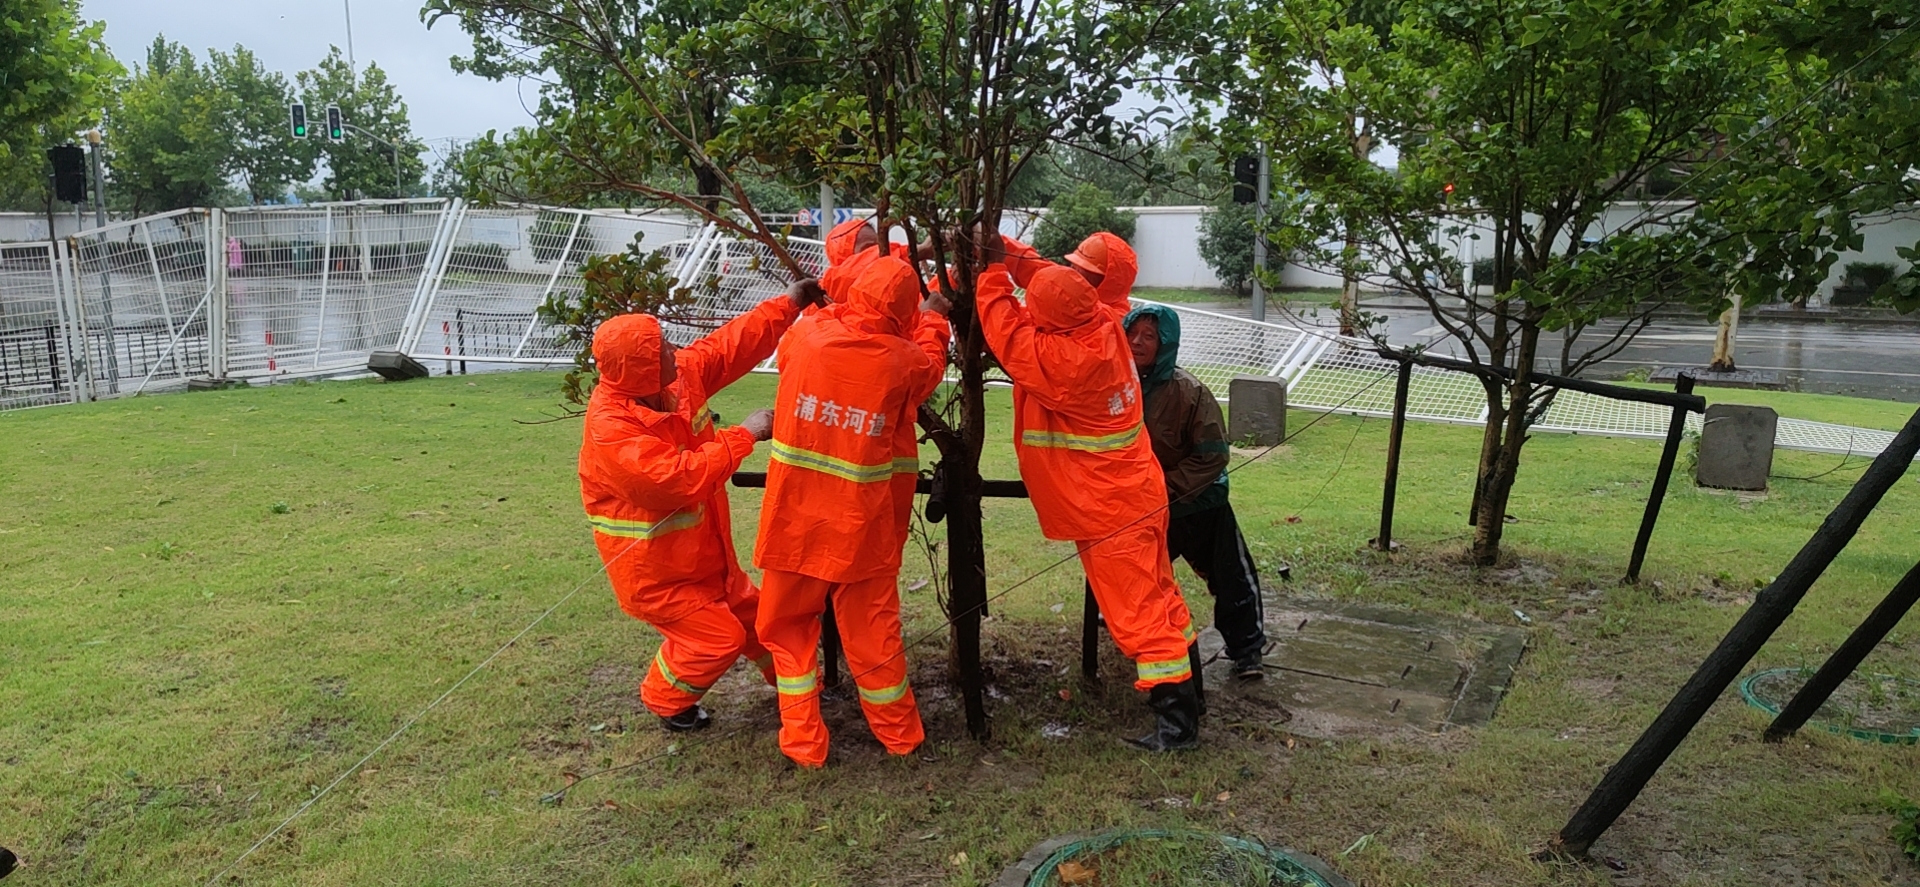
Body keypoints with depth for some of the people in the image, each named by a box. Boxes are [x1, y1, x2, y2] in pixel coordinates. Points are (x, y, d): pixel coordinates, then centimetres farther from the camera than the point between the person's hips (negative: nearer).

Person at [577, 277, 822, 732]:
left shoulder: (679, 376, -10)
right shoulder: (612, 429, -33)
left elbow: (730, 344, 0)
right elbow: (680, 479, -38)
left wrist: (788, 304, -2)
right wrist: (744, 435, -31)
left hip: (701, 551, 8)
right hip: (652, 566, -8)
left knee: (748, 612, 21)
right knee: (716, 635, -3)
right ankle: (665, 701, 25)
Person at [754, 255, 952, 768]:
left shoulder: (808, 335, -9)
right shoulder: (904, 360, -10)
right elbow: (933, 369, 14)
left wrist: (839, 311, 28)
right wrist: (933, 318, 31)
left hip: (795, 517, 1)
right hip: (861, 526, 0)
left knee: (789, 629, 16)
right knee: (872, 631, 13)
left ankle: (803, 744, 20)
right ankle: (900, 736, 30)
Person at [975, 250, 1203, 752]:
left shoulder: (1060, 361, -28)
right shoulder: (1102, 328, -5)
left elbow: (1006, 330, -18)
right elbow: (1050, 282, 9)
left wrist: (992, 269, -9)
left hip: (1109, 513, -9)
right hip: (1136, 496, 9)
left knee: (1140, 613, 0)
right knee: (1154, 600, 20)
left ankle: (1177, 722, 9)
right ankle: (1182, 695, 35)